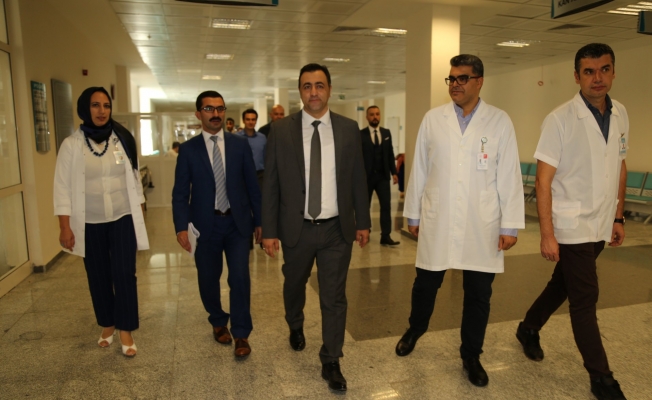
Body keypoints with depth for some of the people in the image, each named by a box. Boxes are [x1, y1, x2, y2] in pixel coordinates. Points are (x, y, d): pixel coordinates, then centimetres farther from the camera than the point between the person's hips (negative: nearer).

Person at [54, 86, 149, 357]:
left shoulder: (122, 140, 0)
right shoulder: (71, 145, -4)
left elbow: (134, 180, 5)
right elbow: (62, 187, -4)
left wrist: (140, 217, 4)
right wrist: (65, 227, -9)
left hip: (123, 219, 0)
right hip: (89, 224, 0)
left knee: (124, 274, -3)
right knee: (98, 277, 12)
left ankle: (126, 330, 10)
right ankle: (107, 325, 30)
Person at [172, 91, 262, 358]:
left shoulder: (240, 145, 2)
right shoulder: (188, 149, 0)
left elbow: (252, 185, 3)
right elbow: (180, 192, -2)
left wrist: (259, 220, 3)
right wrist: (182, 226, -13)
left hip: (238, 222, 0)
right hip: (205, 224, 1)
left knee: (240, 278, -5)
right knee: (208, 279, 12)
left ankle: (241, 334, 13)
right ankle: (218, 322, 39)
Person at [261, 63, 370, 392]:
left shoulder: (348, 128, 0)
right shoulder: (281, 130, -4)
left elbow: (358, 178, 4)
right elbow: (270, 184, -3)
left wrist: (363, 222, 5)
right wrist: (269, 230, -5)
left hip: (337, 229, 0)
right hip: (297, 228, 1)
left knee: (334, 298, 6)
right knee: (294, 286, 22)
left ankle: (331, 363, 24)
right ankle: (295, 327, 54)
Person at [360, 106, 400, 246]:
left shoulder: (387, 133, 9)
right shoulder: (360, 134, -3)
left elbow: (390, 154, 10)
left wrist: (393, 172, 4)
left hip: (383, 175, 3)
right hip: (366, 176, -2)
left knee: (386, 205, -4)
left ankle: (385, 236, -2)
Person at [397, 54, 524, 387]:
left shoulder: (500, 122, 0)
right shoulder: (433, 119, 3)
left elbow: (509, 176, -1)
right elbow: (419, 169, 5)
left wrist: (510, 225, -3)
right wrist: (413, 214, 7)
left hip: (482, 226, 0)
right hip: (436, 222, 1)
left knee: (478, 294, 9)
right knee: (426, 284, 14)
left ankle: (471, 356, 30)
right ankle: (415, 329, 43)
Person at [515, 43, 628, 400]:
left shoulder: (620, 115, 4)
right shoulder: (560, 120, -14)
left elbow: (619, 168, 14)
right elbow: (543, 181, -14)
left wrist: (618, 217, 13)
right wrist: (547, 235, -17)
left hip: (600, 226, 6)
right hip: (571, 226, -6)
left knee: (563, 285, 19)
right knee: (585, 300, 1)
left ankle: (529, 329, 42)